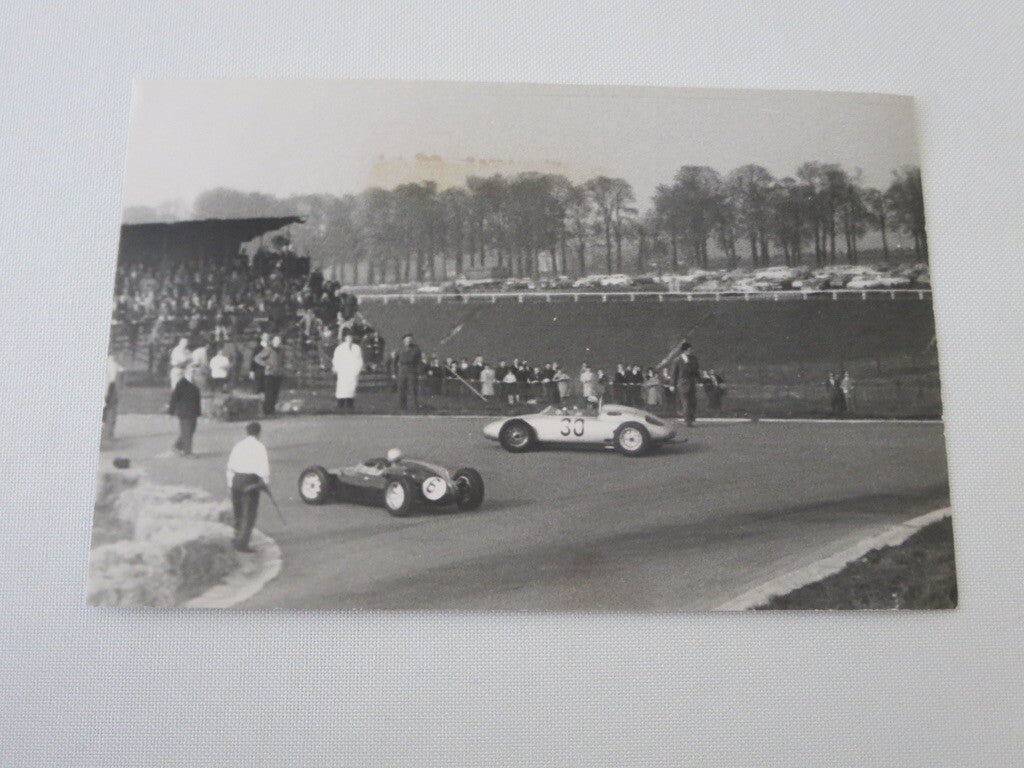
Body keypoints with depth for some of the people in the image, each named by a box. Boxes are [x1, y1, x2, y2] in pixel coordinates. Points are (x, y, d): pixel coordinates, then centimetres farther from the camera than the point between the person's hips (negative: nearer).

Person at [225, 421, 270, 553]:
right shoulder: (259, 447, -7)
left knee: (238, 512, 19)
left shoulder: (238, 445, 9)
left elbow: (230, 465, 11)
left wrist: (231, 483, 19)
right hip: (251, 481, -6)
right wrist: (266, 483, 3)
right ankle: (242, 543, -5)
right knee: (249, 514, -2)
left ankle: (238, 539, 29)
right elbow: (264, 468, -10)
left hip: (236, 479, 6)